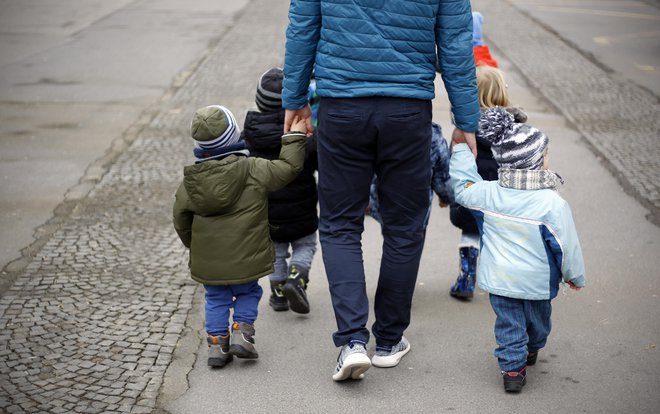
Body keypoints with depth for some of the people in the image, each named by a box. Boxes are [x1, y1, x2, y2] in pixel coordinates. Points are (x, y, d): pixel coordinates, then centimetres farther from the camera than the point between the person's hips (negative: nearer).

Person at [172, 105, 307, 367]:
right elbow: (288, 168, -7)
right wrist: (295, 137, 5)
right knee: (248, 293, 19)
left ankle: (217, 342, 11)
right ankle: (241, 333, 5)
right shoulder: (253, 170, -13)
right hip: (245, 259, -2)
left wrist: (193, 245, 23)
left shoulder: (190, 181, -2)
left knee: (216, 299, 18)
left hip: (207, 263, 2)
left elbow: (181, 219, 6)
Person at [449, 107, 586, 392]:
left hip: (499, 278, 1)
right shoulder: (553, 204, -21)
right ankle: (532, 350, 49)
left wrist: (460, 147, 16)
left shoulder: (489, 193, -12)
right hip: (538, 281, -1)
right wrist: (575, 276, 4)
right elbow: (568, 245, -13)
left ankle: (512, 368, 6)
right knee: (538, 318, 26)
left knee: (508, 323, 13)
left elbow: (462, 187, 8)